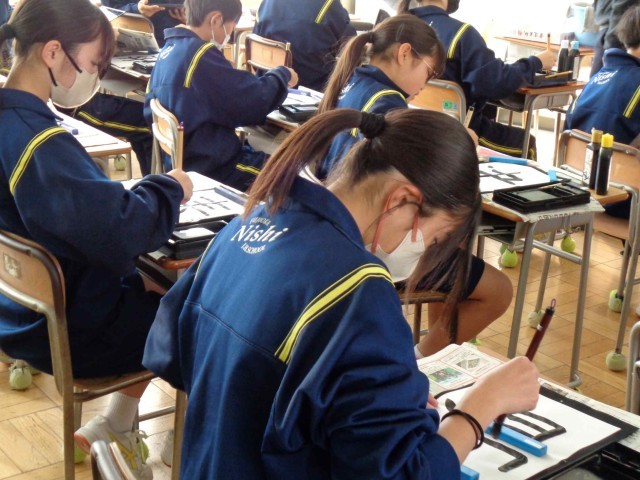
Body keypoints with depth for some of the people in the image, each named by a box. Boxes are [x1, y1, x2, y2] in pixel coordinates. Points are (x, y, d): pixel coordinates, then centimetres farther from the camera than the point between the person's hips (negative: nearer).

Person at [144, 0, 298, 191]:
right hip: (211, 167, -10)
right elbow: (255, 101, -19)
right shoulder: (201, 55, -22)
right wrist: (282, 74, -1)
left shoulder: (169, 49, 6)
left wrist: (242, 79, 7)